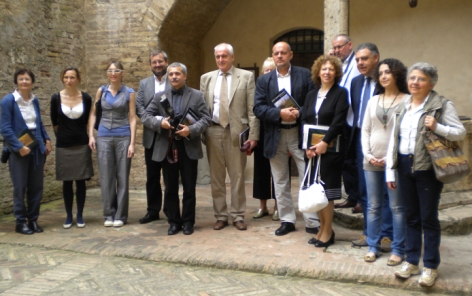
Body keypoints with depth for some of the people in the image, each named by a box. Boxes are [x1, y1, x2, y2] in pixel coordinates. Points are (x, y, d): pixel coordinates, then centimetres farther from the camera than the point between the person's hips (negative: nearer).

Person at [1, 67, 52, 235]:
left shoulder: (35, 100, 8)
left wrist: (46, 140, 7)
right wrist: (19, 147, -17)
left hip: (37, 148, 5)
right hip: (19, 150, -5)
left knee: (36, 186, 8)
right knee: (20, 187, 2)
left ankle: (33, 220, 20)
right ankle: (21, 222, 14)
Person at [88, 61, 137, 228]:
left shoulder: (129, 93, 1)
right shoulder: (101, 91, 8)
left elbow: (132, 119, -2)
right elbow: (93, 114, 11)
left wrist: (132, 143, -9)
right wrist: (91, 135, 0)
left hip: (123, 137, -2)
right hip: (104, 137, 2)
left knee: (122, 177, 2)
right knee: (106, 177, 3)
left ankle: (120, 215, 11)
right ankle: (109, 214, 14)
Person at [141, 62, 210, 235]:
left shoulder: (196, 95, 3)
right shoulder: (160, 96, 8)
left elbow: (205, 119, -3)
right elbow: (145, 117, 4)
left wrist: (191, 130, -20)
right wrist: (160, 122, -15)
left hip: (189, 147, -2)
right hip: (167, 148, 2)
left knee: (189, 188, 6)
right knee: (170, 188, 8)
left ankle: (188, 222, 18)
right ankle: (174, 222, 20)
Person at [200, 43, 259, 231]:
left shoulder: (246, 76, 2)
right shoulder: (206, 78, 11)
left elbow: (252, 109, -2)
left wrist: (253, 135, -8)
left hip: (236, 132, -3)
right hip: (213, 131, 3)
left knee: (237, 177, 4)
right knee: (216, 177, 8)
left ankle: (238, 216, 15)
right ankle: (220, 216, 18)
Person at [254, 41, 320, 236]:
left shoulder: (305, 75, 3)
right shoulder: (264, 80, 7)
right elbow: (258, 108, -3)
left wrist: (299, 112, -20)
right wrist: (280, 113, -18)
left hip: (300, 133, -2)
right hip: (275, 136, 2)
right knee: (280, 181, 9)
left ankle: (312, 222, 10)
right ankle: (287, 220, 20)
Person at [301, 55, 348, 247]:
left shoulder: (341, 93, -2)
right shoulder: (311, 95, 14)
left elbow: (338, 121, -12)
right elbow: (304, 120, 6)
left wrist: (324, 142, -19)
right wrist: (307, 145, -7)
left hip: (330, 149, -5)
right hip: (312, 149, 5)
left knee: (326, 190, -3)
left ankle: (328, 231, 7)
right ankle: (322, 228, 18)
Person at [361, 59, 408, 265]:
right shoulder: (373, 101, 13)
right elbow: (365, 130, 11)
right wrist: (367, 154, -2)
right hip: (371, 161, 5)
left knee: (397, 207, 2)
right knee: (373, 206, 9)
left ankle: (398, 249, 12)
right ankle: (373, 246, 19)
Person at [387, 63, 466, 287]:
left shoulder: (442, 105, -5)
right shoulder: (402, 107, 12)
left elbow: (461, 132, -7)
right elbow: (393, 140, 12)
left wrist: (437, 127, -24)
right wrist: (390, 171, 9)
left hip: (428, 167, -5)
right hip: (404, 166, 5)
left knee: (428, 218, 2)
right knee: (411, 216, 13)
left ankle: (430, 266, 15)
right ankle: (411, 261, 24)